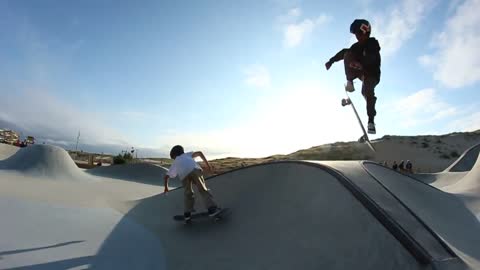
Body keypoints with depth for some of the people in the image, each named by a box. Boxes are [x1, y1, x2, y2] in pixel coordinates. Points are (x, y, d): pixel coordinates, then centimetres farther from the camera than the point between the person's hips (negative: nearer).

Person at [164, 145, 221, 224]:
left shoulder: (174, 163, 41)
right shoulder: (187, 155, 41)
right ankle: (212, 209, -6)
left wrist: (166, 187, 60)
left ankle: (187, 215, 23)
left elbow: (166, 176, 43)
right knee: (203, 190, 5)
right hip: (194, 169, -1)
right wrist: (207, 164, 25)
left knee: (188, 193, 21)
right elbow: (199, 153, 25)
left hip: (184, 174, 1)